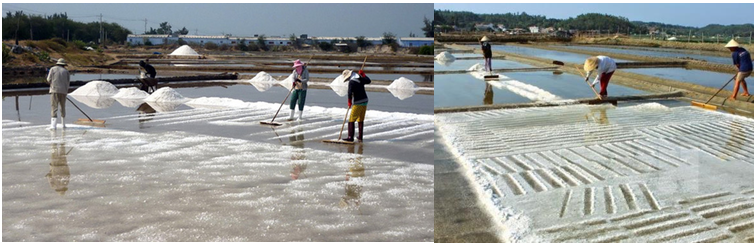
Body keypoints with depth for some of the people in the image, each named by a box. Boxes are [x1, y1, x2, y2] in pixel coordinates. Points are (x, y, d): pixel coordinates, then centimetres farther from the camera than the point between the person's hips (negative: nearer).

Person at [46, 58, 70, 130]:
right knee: (62, 108, 16)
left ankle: (54, 125, -17)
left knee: (54, 108, -7)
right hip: (63, 91, 2)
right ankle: (63, 124, 22)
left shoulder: (53, 69, 6)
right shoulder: (66, 71, 10)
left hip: (55, 90, -2)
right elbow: (68, 83, 7)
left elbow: (49, 80, 1)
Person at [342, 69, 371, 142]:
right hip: (365, 101, 8)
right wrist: (363, 74, 29)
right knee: (360, 120, 16)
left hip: (358, 103, -8)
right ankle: (360, 137, 20)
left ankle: (351, 137, -6)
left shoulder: (351, 82, -16)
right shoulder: (360, 79, 5)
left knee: (351, 120, -3)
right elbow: (369, 81, 19)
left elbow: (350, 93, -21)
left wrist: (349, 102, -5)